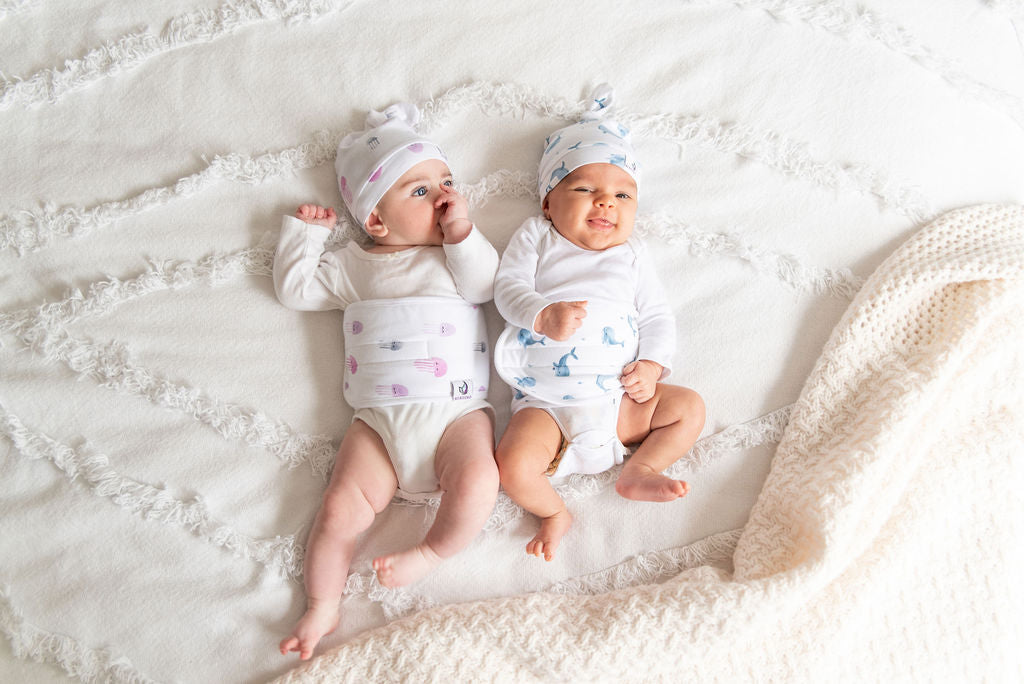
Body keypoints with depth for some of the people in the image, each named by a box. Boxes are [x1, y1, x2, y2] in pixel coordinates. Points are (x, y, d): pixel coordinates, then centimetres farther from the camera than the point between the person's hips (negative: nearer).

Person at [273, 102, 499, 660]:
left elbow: (484, 285, -4)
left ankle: (434, 550, -3)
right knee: (340, 508, -12)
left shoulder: (457, 254, 15)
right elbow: (294, 288, 18)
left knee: (476, 484, -29)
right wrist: (305, 231, 17)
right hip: (379, 420, 1)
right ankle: (322, 608, 6)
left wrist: (462, 232, -10)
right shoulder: (352, 266, 17)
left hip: (457, 411, -1)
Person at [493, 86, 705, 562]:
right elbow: (507, 287, -3)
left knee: (690, 407, -8)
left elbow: (658, 316, 12)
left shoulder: (631, 256, 17)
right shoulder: (536, 237, 11)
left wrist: (651, 365, -7)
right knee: (514, 468, -24)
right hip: (546, 401, -3)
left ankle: (638, 471, 2)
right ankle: (553, 512, 5)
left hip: (619, 395, 3)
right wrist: (544, 316, -24)